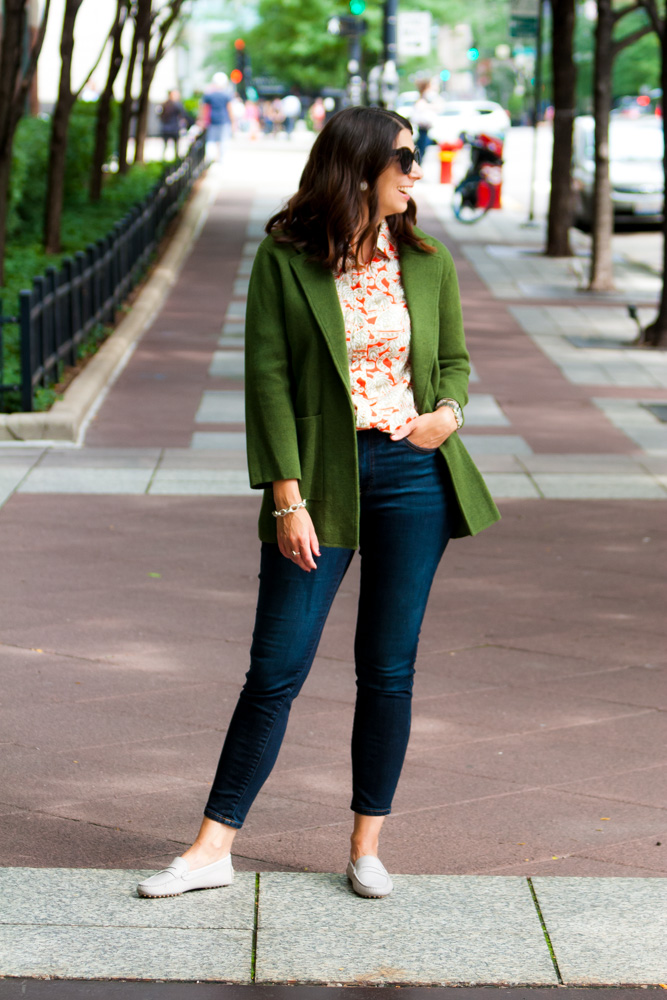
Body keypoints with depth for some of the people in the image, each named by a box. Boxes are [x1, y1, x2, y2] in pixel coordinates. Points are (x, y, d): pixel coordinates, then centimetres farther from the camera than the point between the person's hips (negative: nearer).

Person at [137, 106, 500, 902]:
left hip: (412, 474, 3)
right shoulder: (286, 259, -4)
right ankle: (213, 846, 6)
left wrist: (449, 411, -6)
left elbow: (453, 359, 17)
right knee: (277, 668, -2)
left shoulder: (427, 261, 6)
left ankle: (367, 845, 19)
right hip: (322, 477, -3)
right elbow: (269, 377, -6)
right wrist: (287, 498, -12)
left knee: (389, 670, 7)